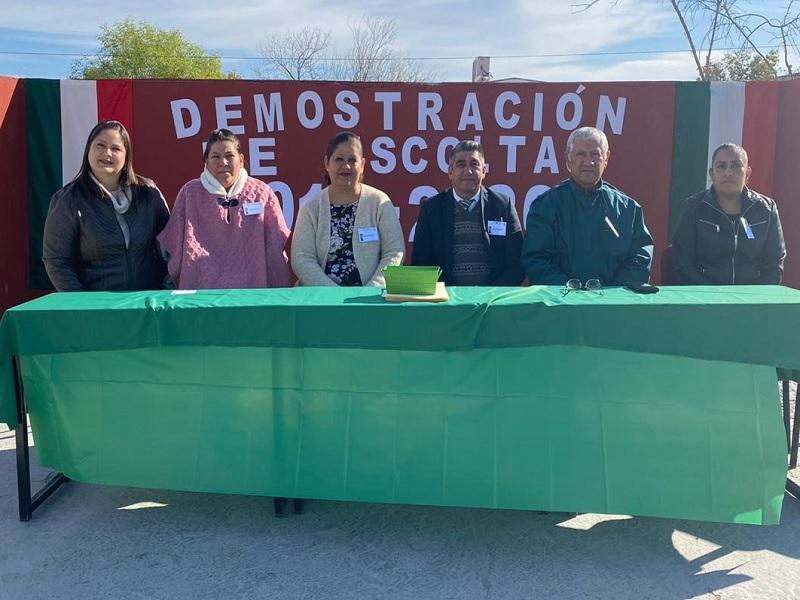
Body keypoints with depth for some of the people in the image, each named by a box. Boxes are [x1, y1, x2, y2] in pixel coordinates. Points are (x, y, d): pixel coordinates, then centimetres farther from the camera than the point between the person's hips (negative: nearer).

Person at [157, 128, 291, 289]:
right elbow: (174, 245, 9)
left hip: (251, 290, 0)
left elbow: (278, 246, 6)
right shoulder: (190, 193, 6)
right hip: (200, 290, 0)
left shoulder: (262, 193, 5)